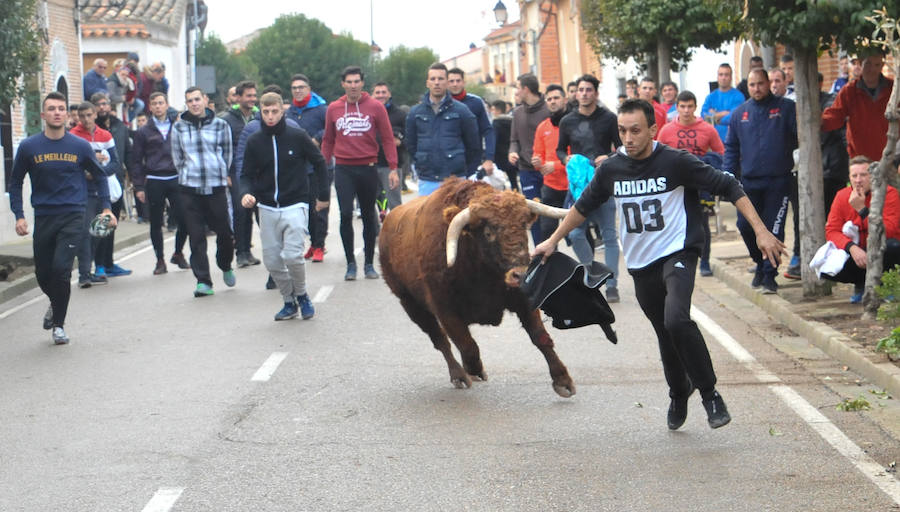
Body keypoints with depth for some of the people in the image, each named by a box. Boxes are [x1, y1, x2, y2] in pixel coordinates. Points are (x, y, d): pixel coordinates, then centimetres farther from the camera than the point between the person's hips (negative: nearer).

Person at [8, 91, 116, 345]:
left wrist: (106, 208, 6)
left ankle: (58, 324, 0)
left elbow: (100, 176, 14)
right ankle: (56, 304, 42)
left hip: (73, 217, -2)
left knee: (61, 268, -15)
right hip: (43, 217, 2)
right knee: (43, 274, 8)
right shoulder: (28, 147, 0)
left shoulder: (80, 146, 0)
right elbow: (15, 183, 11)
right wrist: (19, 215, 1)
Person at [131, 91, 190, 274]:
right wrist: (139, 187, -1)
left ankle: (178, 254, 17)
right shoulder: (143, 132, 6)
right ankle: (160, 260, 14)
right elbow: (136, 161, 6)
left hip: (176, 179, 0)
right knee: (156, 223, 4)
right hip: (154, 182, 0)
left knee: (184, 219, -5)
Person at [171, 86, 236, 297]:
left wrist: (218, 175, 9)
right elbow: (177, 158, 13)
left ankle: (226, 267, 30)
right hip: (190, 189, 0)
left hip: (216, 187, 0)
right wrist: (189, 175, 10)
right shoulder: (178, 128, 6)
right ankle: (203, 281, 0)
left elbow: (226, 155, 11)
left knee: (224, 232, 2)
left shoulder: (220, 125, 5)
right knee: (196, 236, -3)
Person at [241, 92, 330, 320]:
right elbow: (247, 174, 7)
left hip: (295, 206, -3)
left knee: (292, 255, -16)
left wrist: (323, 194, 8)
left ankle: (302, 295, 9)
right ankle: (290, 301, 22)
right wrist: (246, 193, -14)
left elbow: (319, 163, 6)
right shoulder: (254, 142, 2)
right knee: (272, 261, 3)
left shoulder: (297, 137, -6)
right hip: (267, 209, 4)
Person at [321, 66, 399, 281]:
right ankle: (350, 263, 0)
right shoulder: (333, 109, 6)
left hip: (368, 169, 0)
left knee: (369, 216, 8)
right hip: (343, 169, 0)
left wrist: (393, 168, -4)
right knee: (345, 214, -9)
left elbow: (388, 138, 2)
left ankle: (369, 264, 17)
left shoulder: (375, 107, 0)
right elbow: (328, 141, 12)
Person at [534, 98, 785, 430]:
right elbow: (584, 206, 19)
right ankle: (678, 393, 38)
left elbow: (729, 188, -10)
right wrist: (553, 241, 24)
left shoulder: (675, 162, -13)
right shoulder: (611, 169, 0)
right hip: (640, 265, 5)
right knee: (665, 335, 12)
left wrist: (760, 231, -15)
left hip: (677, 254, -5)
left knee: (676, 319, -28)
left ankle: (709, 393, -13)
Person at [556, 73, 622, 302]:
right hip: (578, 183, 3)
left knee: (609, 234, -3)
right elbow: (560, 149, 20)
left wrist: (609, 158, -14)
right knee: (576, 234, -3)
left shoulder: (608, 118, 1)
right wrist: (566, 159, -2)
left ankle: (611, 284, 1)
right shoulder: (567, 121, 9)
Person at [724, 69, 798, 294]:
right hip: (749, 181, 3)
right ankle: (761, 263, 26)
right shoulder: (739, 113, 12)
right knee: (745, 225, 2)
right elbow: (731, 148, 15)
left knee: (774, 228, -4)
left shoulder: (786, 108, 2)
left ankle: (769, 274, 4)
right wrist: (729, 176, 7)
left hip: (778, 180, -3)